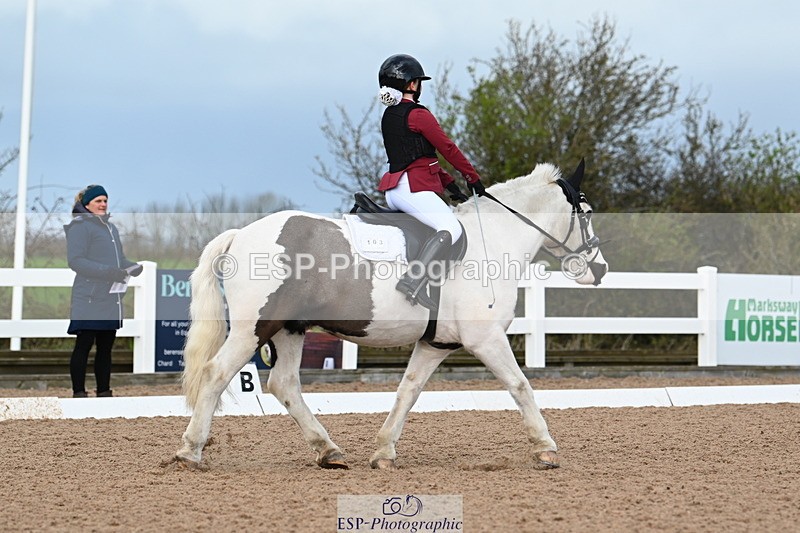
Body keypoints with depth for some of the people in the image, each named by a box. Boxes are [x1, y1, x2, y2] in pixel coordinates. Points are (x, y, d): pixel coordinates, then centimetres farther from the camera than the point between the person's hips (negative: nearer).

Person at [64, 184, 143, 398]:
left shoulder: (110, 227, 19)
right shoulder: (80, 227, -7)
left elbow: (119, 258, 23)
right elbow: (75, 260, -16)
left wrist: (133, 267, 0)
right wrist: (107, 271, -24)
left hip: (111, 299, 8)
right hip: (89, 300, -8)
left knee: (106, 346, 11)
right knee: (84, 345, -5)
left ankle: (104, 390, 17)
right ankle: (79, 392, -4)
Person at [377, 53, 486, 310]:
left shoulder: (388, 116, 18)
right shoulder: (418, 114, -9)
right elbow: (447, 148, -5)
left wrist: (450, 184, 21)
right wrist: (474, 178, 7)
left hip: (393, 190, 10)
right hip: (413, 187, -10)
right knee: (451, 228, -23)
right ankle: (414, 280, -37)